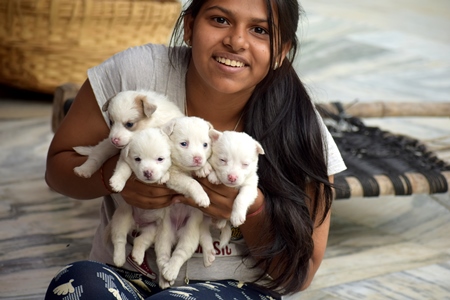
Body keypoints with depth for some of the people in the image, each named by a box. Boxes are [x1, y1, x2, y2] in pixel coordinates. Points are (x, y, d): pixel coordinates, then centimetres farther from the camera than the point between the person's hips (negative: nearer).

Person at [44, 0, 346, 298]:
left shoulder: (300, 131, -13)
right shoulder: (134, 72, -13)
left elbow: (299, 274, -4)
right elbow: (58, 166, -1)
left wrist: (254, 210, -24)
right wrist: (113, 175, -23)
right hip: (128, 274, 2)